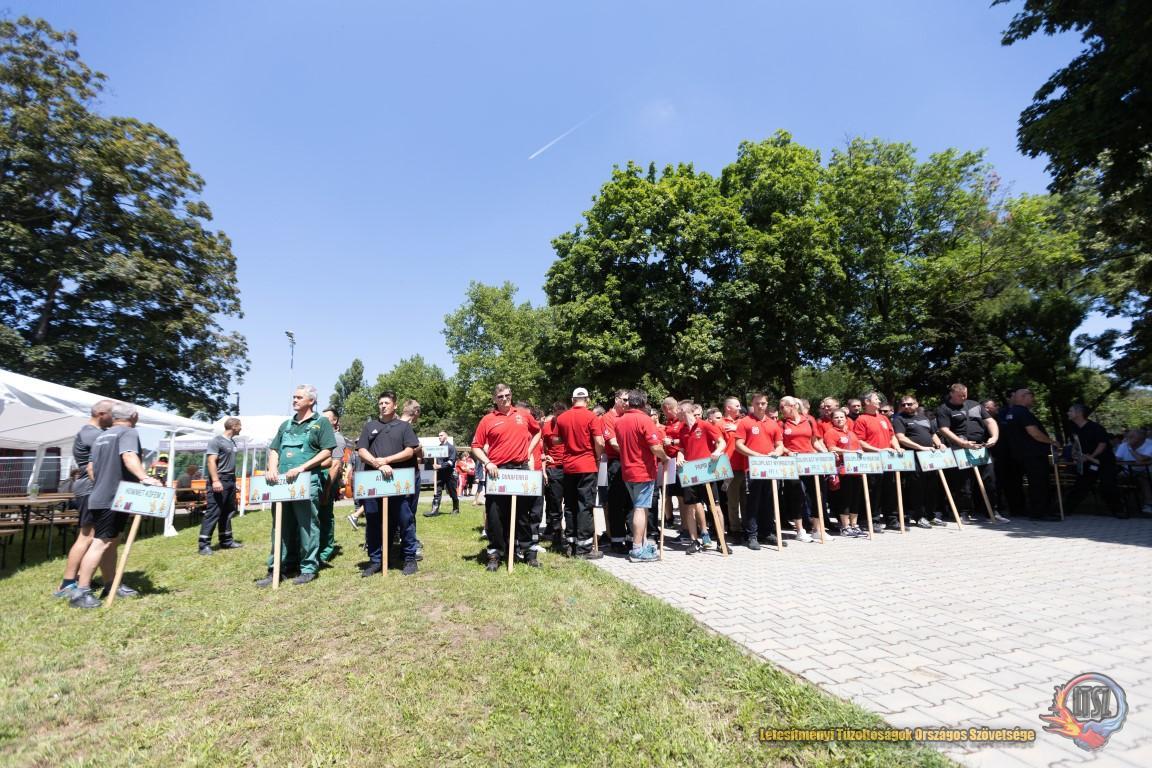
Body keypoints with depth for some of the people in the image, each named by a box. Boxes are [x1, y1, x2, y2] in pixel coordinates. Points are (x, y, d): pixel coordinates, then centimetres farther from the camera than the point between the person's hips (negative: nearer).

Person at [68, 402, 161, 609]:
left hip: (101, 497, 10)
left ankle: (111, 585, 22)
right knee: (101, 543, -8)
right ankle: (80, 592, -7)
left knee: (111, 541, 14)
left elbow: (91, 468, 22)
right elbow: (129, 457, -31)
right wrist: (145, 477, -44)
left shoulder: (100, 437, 18)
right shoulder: (129, 432, -11)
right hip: (114, 498, -10)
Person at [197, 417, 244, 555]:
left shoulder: (233, 442, 15)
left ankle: (226, 540, 20)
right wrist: (215, 480, -26)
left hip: (231, 481, 9)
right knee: (213, 512, -8)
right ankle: (204, 544, -3)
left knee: (228, 512, 13)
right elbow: (211, 461, -17)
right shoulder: (216, 440, -9)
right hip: (220, 480, -9)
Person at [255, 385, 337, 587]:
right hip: (282, 483, 6)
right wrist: (272, 469, -2)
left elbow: (326, 452, -7)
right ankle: (277, 568, 19)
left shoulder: (321, 423, 1)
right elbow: (274, 450, 18)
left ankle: (309, 568, 9)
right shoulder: (286, 424, 19)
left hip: (307, 483, -6)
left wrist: (301, 467, -16)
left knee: (307, 527, 0)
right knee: (281, 528, 11)